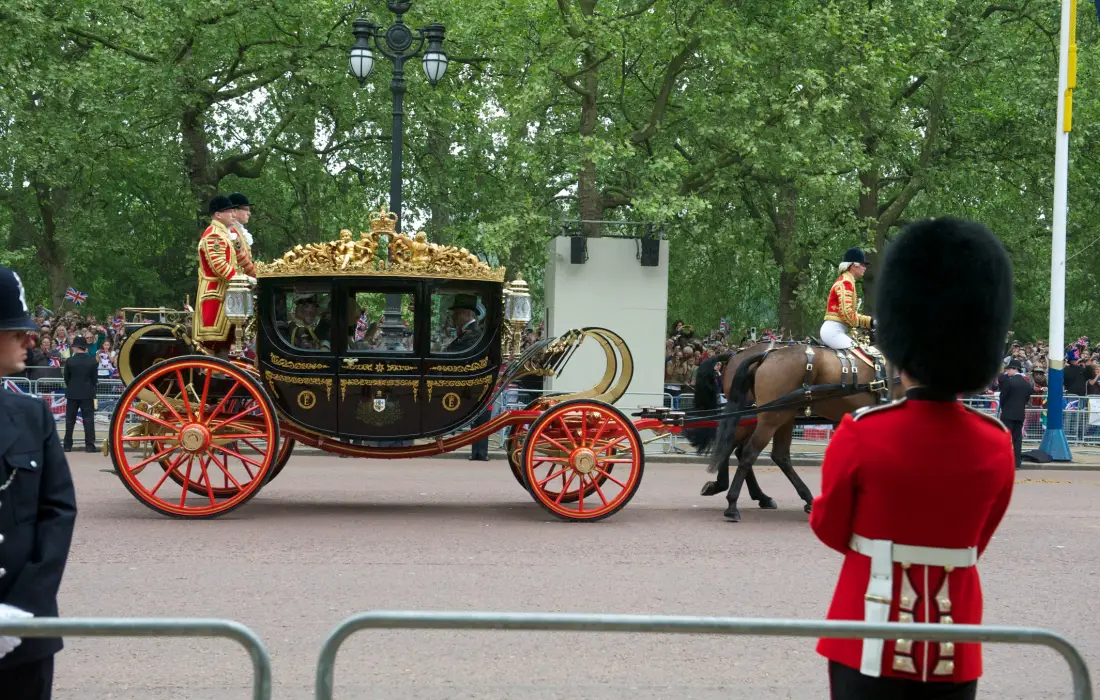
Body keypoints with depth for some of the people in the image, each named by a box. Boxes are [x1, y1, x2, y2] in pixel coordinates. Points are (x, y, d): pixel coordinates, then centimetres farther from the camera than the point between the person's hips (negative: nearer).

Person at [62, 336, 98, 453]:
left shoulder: (70, 361, -7)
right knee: (88, 419, 2)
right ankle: (89, 445, -4)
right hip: (88, 394, 0)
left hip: (72, 394, 0)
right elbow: (95, 379, 1)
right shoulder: (93, 361, -4)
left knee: (70, 420, 8)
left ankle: (68, 445, 9)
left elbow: (66, 378, 0)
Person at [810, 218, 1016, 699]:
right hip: (954, 650, 3)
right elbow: (975, 544, 10)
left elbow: (830, 529, 0)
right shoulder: (996, 445, -4)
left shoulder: (861, 434, -14)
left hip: (872, 644, -3)